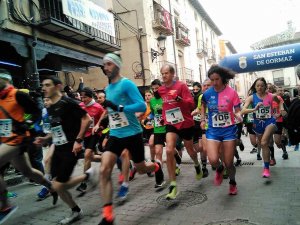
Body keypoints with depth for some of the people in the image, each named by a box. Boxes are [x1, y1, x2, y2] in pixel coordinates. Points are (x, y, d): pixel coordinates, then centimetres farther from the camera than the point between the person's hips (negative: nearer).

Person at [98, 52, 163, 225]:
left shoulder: (127, 84, -13)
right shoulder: (108, 88, 10)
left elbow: (142, 106, -21)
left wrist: (119, 107, -29)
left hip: (132, 134, -6)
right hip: (115, 135, 6)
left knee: (141, 169, 13)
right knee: (104, 171, -11)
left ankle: (157, 166, 51)